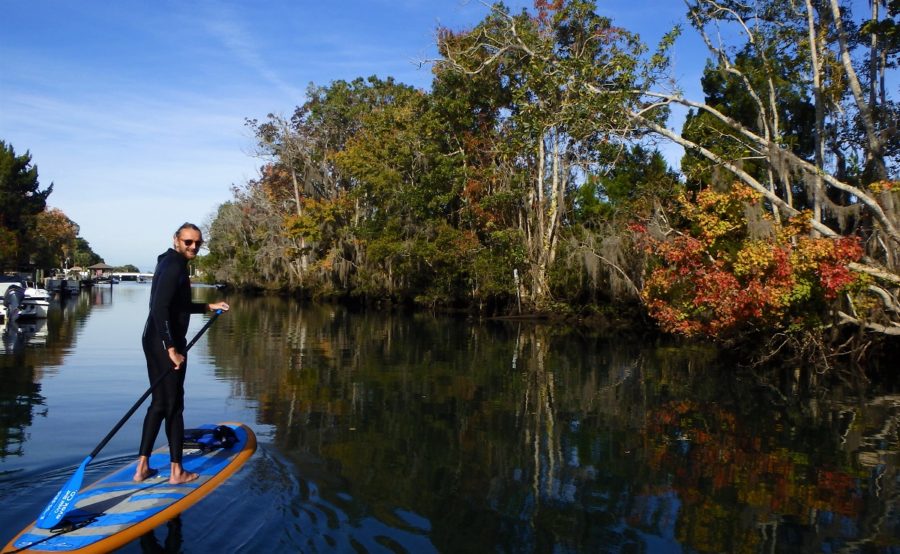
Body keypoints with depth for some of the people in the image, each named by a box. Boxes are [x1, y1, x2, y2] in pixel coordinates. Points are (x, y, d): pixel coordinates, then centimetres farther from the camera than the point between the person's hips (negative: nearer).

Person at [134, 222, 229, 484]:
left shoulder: (173, 264, 15)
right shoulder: (174, 266, -16)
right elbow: (160, 309, -26)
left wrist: (208, 306, 29)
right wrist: (172, 350, -26)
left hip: (156, 342, 10)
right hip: (165, 344, -10)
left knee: (159, 404, 15)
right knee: (174, 406, 0)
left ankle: (142, 467, 20)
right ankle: (177, 471, 11)